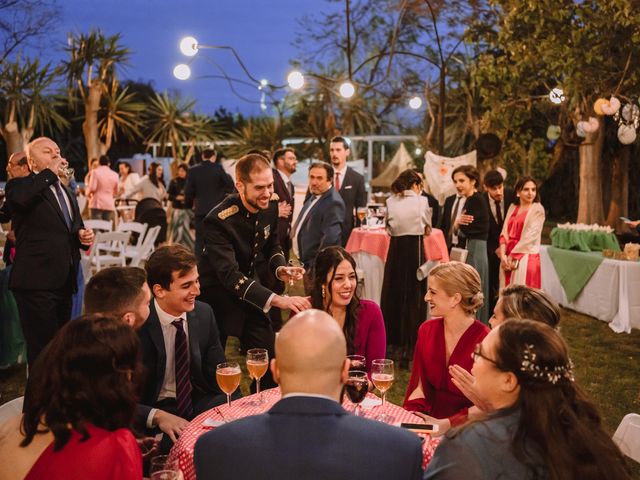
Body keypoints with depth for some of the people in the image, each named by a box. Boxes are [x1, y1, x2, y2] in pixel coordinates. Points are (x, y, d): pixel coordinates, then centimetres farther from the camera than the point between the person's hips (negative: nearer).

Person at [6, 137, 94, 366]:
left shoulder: (67, 193, 20)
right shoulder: (19, 185, -3)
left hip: (64, 282, 8)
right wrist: (50, 172, -16)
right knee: (42, 349, -8)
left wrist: (83, 236, 7)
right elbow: (21, 197, -29)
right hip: (36, 283, -8)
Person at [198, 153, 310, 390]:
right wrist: (277, 300, -46)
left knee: (269, 356, 9)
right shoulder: (218, 221, -29)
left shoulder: (270, 206, -8)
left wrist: (280, 268, -12)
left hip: (249, 287, 6)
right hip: (218, 295, -6)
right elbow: (230, 275, -36)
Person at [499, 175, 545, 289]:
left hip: (526, 258, -5)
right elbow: (505, 233, 7)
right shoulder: (512, 208, 14)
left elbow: (530, 237, -10)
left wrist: (512, 257, -9)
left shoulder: (538, 209, -2)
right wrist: (503, 255, -7)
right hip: (508, 258, 5)